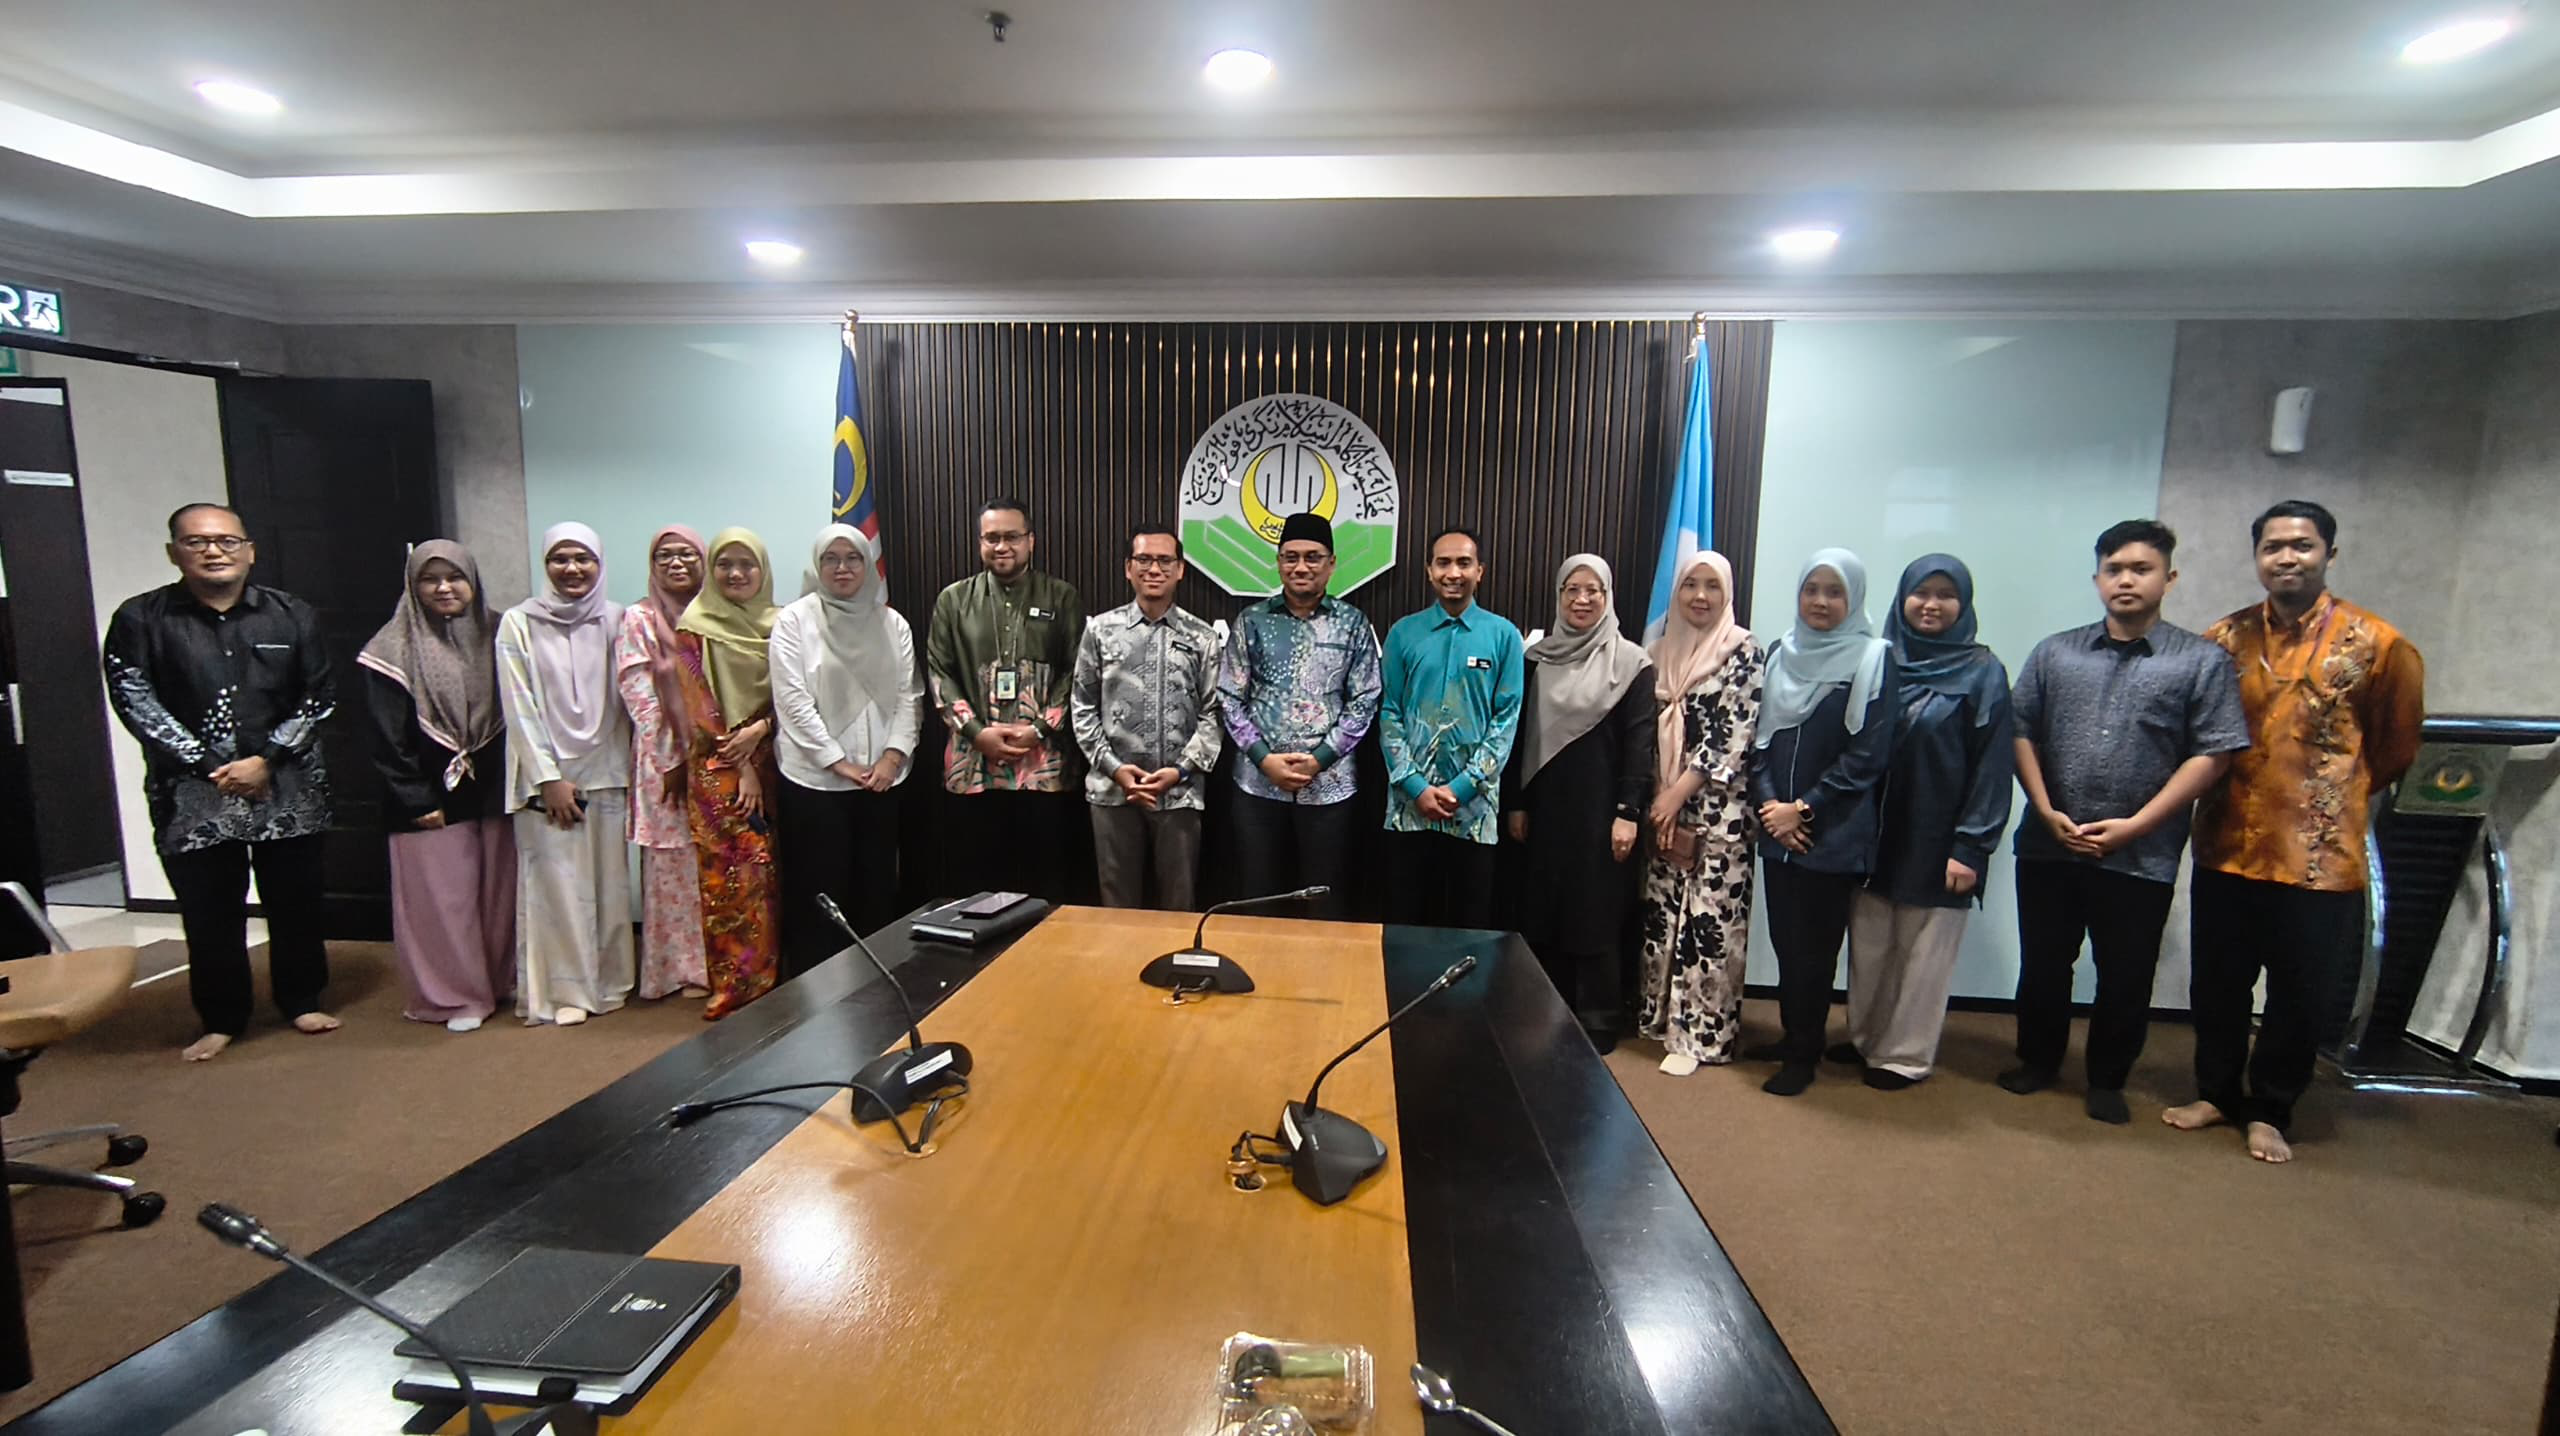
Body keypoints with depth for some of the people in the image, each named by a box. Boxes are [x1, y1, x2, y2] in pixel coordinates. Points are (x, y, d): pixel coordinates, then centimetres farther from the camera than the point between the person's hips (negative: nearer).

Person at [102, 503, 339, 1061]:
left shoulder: (292, 616, 4)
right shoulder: (140, 619, 1)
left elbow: (318, 697, 2)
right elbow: (134, 702, -4)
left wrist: (266, 758, -9)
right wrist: (210, 766, -11)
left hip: (288, 788, 1)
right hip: (192, 794, 0)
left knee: (294, 903, 8)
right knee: (210, 911, 4)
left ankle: (302, 1001, 24)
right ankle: (221, 1019, 20)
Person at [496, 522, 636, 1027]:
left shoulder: (616, 620, 3)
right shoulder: (519, 622, -2)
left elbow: (626, 699, 5)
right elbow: (519, 708, -4)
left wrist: (628, 768, 0)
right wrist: (549, 778, -8)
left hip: (606, 772, 2)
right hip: (548, 776, -2)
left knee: (609, 883, 7)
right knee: (557, 886, 2)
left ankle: (610, 980, 20)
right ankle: (564, 991, 13)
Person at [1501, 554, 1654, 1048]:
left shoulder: (1632, 663, -3)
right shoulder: (1536, 658, 6)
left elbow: (1640, 742, -6)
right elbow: (1518, 735, 7)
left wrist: (1628, 812, -12)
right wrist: (1513, 803, 4)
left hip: (1600, 810, -3)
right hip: (1544, 809, 3)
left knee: (1597, 915, 4)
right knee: (1543, 913, 8)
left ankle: (1597, 1022, 16)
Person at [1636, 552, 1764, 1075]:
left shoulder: (1744, 652, -5)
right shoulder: (1664, 649, 11)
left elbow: (1734, 736, -12)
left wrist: (1679, 794, -14)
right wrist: (1658, 797, 2)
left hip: (1718, 808, -5)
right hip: (1664, 804, 5)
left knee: (1709, 916, -1)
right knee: (1663, 913, 10)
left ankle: (1699, 1031, 9)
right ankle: (1665, 1015, 24)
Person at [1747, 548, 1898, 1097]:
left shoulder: (1873, 659, -6)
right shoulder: (1782, 654, 9)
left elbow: (1867, 754, -10)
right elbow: (1760, 736, 9)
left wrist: (1804, 809, -12)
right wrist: (1769, 801, -5)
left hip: (1833, 834, -4)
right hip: (1777, 829, 4)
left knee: (1812, 945, 4)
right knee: (1784, 938, 11)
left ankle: (1803, 1056, 19)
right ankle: (1791, 1035, 30)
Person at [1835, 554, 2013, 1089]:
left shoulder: (1983, 672, -4)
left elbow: (1993, 765, -7)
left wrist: (1971, 845, -12)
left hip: (1936, 841, -3)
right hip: (1874, 834, 3)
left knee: (1923, 954, 8)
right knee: (1868, 946, 12)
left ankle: (1904, 1055, 22)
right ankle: (1864, 1037, 29)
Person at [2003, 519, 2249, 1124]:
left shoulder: (2202, 661, -1)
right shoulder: (2055, 652, 6)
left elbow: (2212, 754, -5)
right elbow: (2022, 733, 4)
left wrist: (2135, 825, -11)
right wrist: (2047, 811, -6)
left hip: (2142, 857, -2)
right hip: (2048, 847, 2)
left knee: (2126, 978, 10)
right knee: (2042, 965, 13)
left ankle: (2108, 1081, 29)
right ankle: (2037, 1060, 31)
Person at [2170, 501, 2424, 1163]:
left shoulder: (2379, 645, -5)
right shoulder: (2224, 639, 1)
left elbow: (2396, 748, 7)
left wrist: (2333, 796, 13)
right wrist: (2235, 787, 13)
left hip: (2320, 854, -2)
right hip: (2227, 847, 2)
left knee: (2300, 995, 10)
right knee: (2218, 985, 12)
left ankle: (2269, 1111, 27)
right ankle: (2216, 1092, 30)